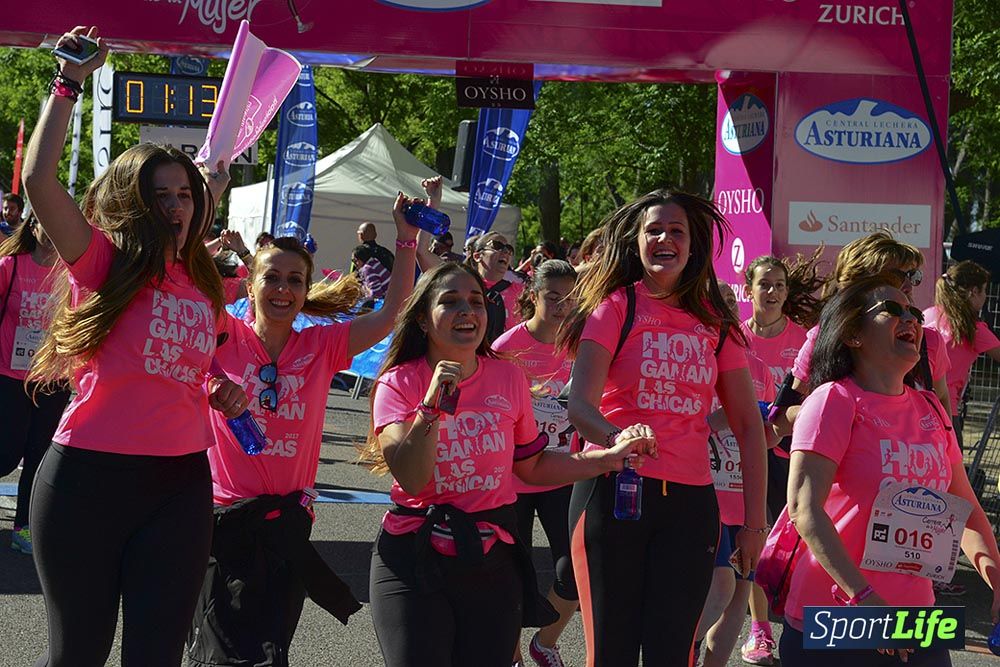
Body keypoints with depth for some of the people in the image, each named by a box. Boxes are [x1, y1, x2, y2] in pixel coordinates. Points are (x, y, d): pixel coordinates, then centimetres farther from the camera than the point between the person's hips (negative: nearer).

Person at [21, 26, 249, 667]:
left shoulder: (201, 285, 13)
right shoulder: (102, 263, -4)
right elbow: (39, 179, -20)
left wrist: (221, 394, 6)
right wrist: (70, 83, -15)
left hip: (181, 485, 5)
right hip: (89, 475, -5)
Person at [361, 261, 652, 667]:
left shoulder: (507, 378, 2)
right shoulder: (399, 383, -7)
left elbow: (532, 466, 11)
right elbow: (410, 478, -17)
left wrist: (610, 457, 3)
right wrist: (434, 403, -24)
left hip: (491, 562, 3)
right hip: (414, 560, -3)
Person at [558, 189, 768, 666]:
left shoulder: (714, 321, 10)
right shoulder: (617, 307, 0)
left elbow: (748, 425, 12)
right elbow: (579, 403, -13)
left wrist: (754, 520, 5)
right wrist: (616, 439, -34)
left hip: (690, 501, 3)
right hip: (613, 492, -3)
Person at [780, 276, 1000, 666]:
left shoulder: (931, 409, 10)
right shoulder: (836, 400, -9)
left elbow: (965, 509, 17)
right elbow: (804, 506, -19)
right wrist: (863, 598, -26)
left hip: (916, 622, 6)